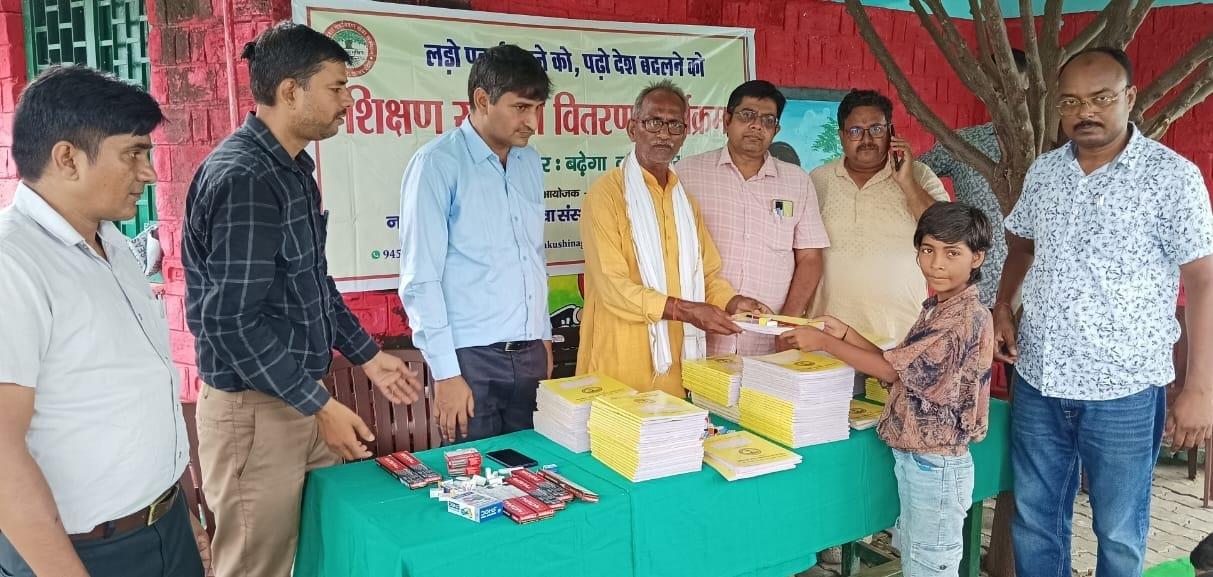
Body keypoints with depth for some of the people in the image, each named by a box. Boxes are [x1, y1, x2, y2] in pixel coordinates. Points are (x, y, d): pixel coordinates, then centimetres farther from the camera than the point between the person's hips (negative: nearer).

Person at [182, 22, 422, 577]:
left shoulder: (292, 170, 10)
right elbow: (233, 319, -22)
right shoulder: (242, 177, -20)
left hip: (300, 396, 9)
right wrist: (321, 406, -17)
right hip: (255, 409, -9)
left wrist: (368, 356, 17)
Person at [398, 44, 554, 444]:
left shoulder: (530, 162, 10)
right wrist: (445, 372, -13)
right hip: (471, 356, -6)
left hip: (530, 352, 6)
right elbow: (421, 279, -12)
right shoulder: (437, 164, -10)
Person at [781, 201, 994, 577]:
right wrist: (846, 334, 3)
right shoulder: (936, 307, 9)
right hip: (913, 457, 9)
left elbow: (890, 369, -20)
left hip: (935, 465, -9)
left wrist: (824, 342, -13)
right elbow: (899, 364, 11)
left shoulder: (968, 317, -21)